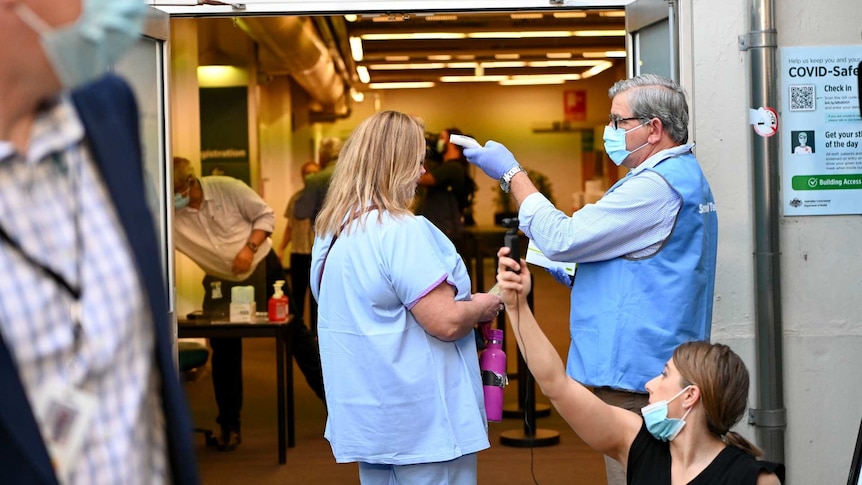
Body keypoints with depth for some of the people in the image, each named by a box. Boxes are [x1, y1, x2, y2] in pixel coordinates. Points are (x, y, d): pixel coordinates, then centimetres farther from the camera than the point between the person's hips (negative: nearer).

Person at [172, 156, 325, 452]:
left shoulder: (228, 188, -19)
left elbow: (265, 215, -11)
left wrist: (250, 247, -24)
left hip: (263, 268, -2)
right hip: (222, 281, 2)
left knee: (295, 333, 4)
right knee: (224, 352, 2)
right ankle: (229, 426, 15)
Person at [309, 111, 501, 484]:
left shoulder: (331, 233, 8)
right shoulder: (402, 232, -21)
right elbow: (446, 322, -23)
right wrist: (481, 307, -2)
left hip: (369, 415, 9)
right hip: (421, 422, -9)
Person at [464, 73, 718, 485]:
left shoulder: (656, 187, -19)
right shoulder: (685, 178, 17)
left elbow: (561, 238, -18)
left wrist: (511, 173, -8)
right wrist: (583, 277, 15)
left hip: (635, 377, -11)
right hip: (663, 369, 11)